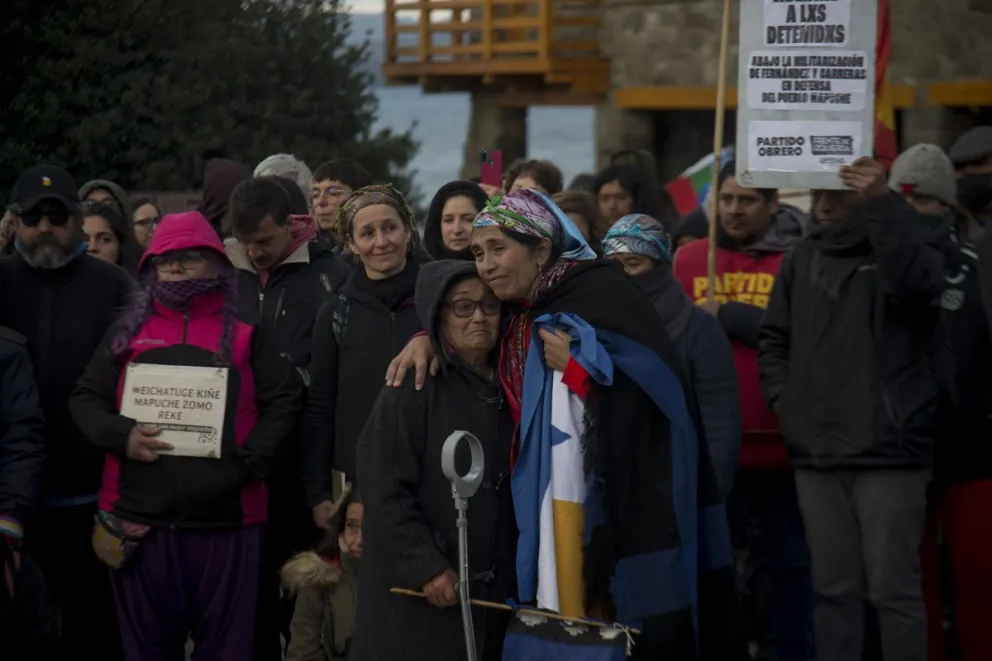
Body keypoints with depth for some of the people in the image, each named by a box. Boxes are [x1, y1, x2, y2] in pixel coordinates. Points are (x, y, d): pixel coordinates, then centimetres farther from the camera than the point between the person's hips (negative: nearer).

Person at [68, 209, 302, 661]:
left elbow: (283, 401, 2)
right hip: (138, 519, 2)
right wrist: (120, 436, -8)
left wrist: (249, 462, -12)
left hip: (226, 519, -2)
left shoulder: (247, 332, 8)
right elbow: (85, 399, 12)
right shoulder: (129, 332, 13)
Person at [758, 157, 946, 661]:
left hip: (888, 452, -5)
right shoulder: (803, 258, 15)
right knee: (833, 588, 11)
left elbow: (921, 280, -26)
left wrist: (882, 203, -34)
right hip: (816, 453, 6)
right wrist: (782, 397, 4)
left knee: (893, 588, -4)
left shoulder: (895, 244, -2)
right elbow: (775, 338, 20)